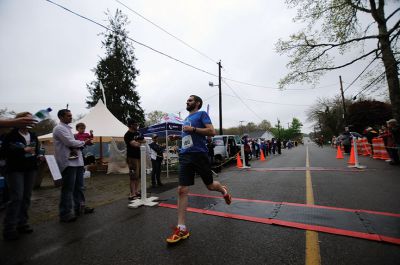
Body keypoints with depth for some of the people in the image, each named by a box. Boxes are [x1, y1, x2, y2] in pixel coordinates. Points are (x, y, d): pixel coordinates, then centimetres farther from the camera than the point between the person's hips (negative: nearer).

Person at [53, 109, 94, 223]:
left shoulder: (67, 128, 19)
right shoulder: (59, 128, -10)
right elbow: (70, 142, -20)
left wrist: (82, 143, 3)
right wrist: (84, 142, -4)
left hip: (76, 161, 10)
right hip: (68, 162, -10)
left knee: (79, 187, 16)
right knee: (68, 189, -3)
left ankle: (80, 207, 29)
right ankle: (65, 214, 8)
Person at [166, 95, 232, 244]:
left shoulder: (202, 114, 0)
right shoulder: (186, 119, 21)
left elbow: (212, 132, -13)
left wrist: (193, 129, -17)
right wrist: (180, 135, 14)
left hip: (199, 154, -6)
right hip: (185, 156, 6)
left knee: (210, 186, 11)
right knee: (182, 190, -4)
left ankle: (224, 190, 47)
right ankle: (182, 228, 3)